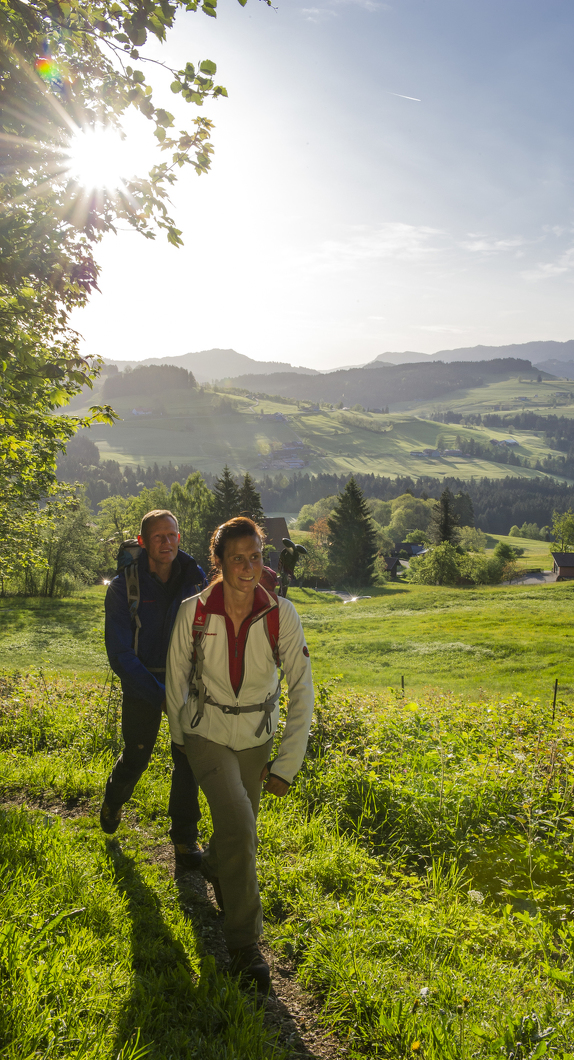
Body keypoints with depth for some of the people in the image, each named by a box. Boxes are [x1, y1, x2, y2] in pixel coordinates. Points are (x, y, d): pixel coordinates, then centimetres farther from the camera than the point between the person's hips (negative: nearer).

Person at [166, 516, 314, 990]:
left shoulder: (281, 614, -18)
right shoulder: (194, 612, -17)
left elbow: (302, 688, -12)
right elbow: (177, 679, -1)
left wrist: (287, 763, -13)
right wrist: (180, 739, 9)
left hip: (257, 737, 2)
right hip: (207, 733, -2)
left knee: (241, 833, 17)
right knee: (239, 826, -19)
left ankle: (213, 867, 55)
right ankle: (245, 944, 0)